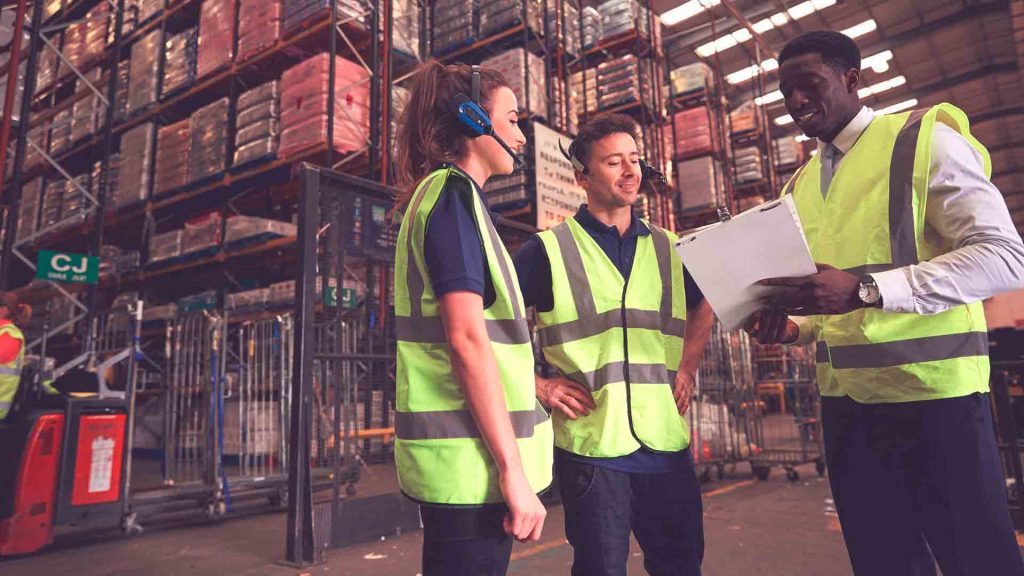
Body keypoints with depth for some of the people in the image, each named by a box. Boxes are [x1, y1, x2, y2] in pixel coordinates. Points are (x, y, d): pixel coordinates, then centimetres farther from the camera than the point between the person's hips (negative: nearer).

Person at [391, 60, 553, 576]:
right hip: (473, 461, -10)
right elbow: (465, 337, -20)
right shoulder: (454, 192, -10)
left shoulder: (436, 194, 18)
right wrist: (514, 470, -19)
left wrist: (536, 382, 18)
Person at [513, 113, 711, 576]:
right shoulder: (550, 249, -4)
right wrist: (537, 387, -8)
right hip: (591, 444, -4)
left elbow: (702, 306, 27)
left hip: (666, 442, 5)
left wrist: (687, 367, 13)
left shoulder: (667, 247, 10)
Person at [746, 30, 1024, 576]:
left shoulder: (923, 140, -5)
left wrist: (865, 289, -28)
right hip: (844, 398, 6)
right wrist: (792, 326, -3)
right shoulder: (799, 186, 13)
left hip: (931, 391, -6)